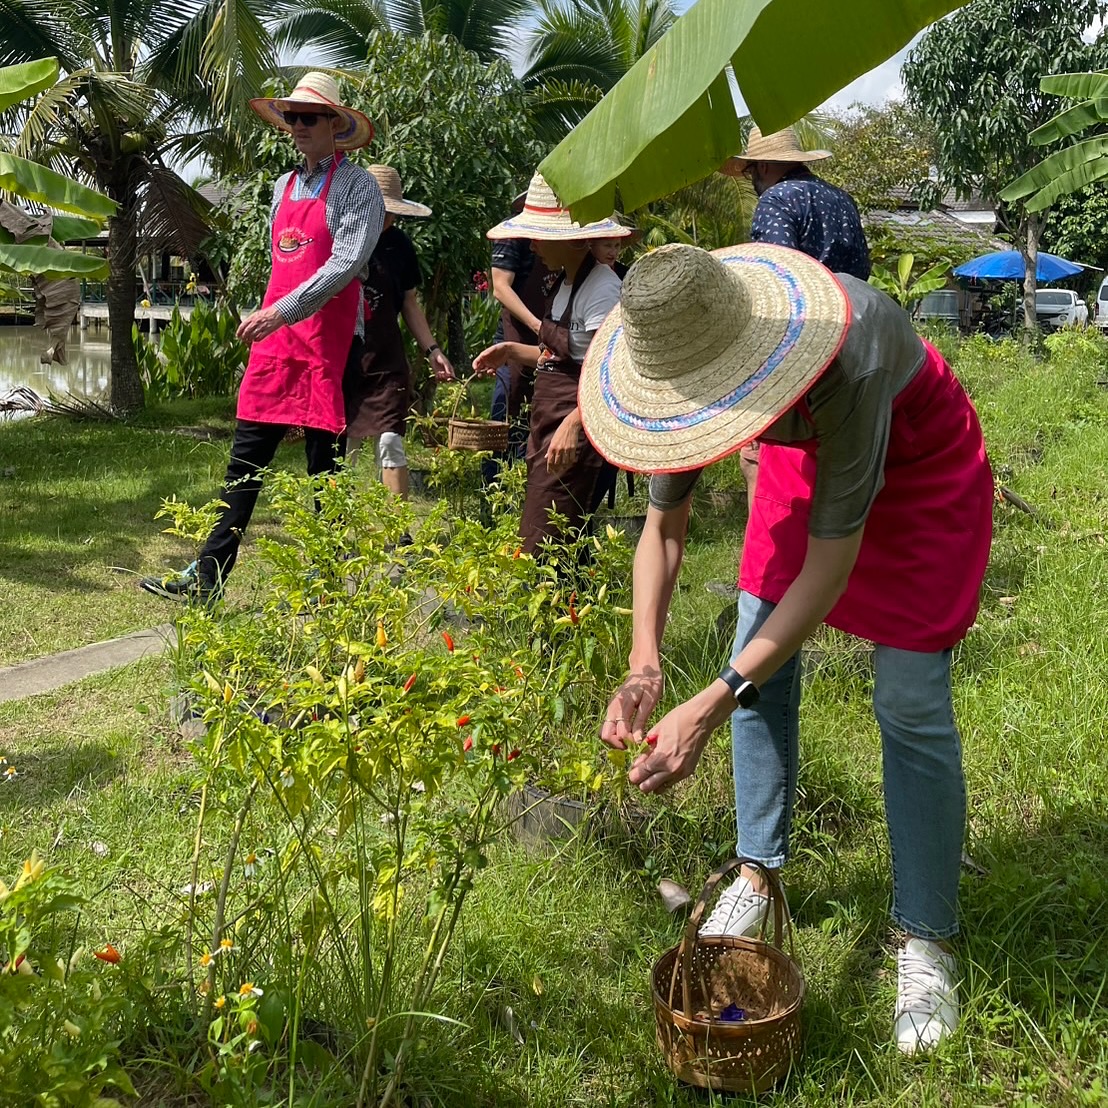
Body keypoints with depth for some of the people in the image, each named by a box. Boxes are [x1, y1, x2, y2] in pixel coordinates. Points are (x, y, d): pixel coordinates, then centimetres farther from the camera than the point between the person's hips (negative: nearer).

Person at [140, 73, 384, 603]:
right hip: (274, 337, 7)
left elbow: (347, 263, -16)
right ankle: (206, 577, 6)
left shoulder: (357, 187, -4)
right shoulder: (284, 186, 19)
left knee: (324, 461, -1)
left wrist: (282, 311, -21)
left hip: (327, 342, -7)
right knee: (245, 459, 4)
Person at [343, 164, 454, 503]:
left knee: (391, 443, -6)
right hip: (340, 360, -1)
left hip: (386, 363, 1)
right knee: (341, 447, 6)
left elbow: (409, 304, 13)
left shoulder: (399, 246, 5)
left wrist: (432, 350, 5)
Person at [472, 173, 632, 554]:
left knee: (543, 550, -12)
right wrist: (511, 351, 13)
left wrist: (573, 424, -31)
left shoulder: (601, 288, -15)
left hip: (575, 430, -10)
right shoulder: (565, 283, 15)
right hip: (548, 423, 10)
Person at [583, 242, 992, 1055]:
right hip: (808, 459, 6)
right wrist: (644, 667, -30)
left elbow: (831, 561, -40)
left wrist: (711, 707, -46)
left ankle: (928, 942, 8)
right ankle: (760, 872, 21)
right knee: (759, 662, 2)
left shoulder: (845, 365, -44)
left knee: (911, 708, -8)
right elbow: (664, 525, -16)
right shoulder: (688, 359, -25)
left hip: (922, 475, -5)